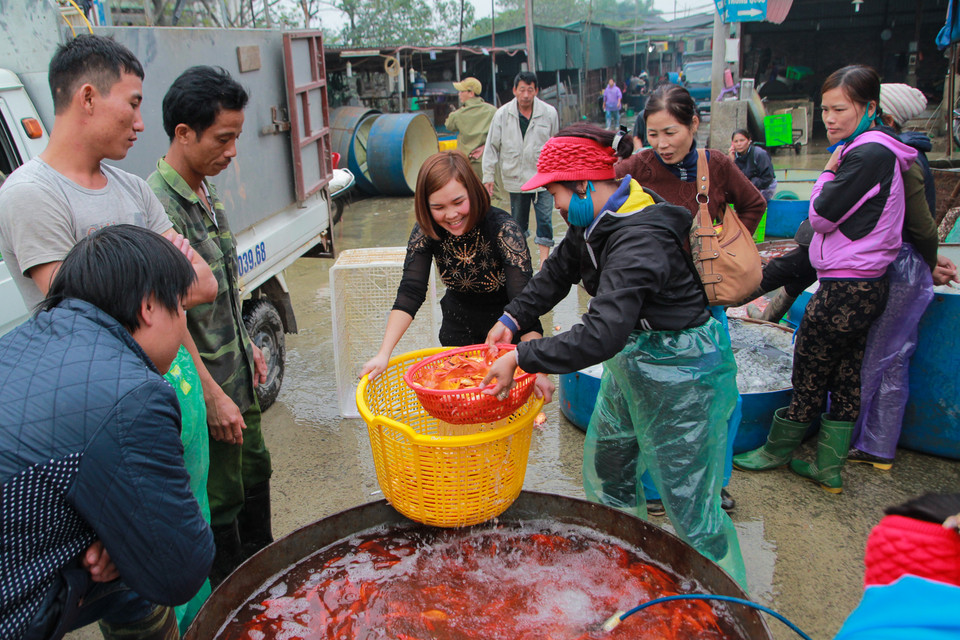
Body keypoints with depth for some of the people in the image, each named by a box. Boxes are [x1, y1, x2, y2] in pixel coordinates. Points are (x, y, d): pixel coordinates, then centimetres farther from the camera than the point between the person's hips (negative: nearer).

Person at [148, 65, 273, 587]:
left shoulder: (205, 193, 6)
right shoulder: (159, 206, -23)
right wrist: (213, 395, -22)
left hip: (235, 374, 9)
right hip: (204, 385, -9)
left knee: (253, 471, 23)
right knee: (219, 500, 7)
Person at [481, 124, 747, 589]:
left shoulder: (639, 240, -31)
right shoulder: (596, 221, -1)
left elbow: (601, 335, -39)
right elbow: (558, 272, 13)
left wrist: (521, 358, -33)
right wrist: (512, 317, 1)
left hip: (682, 368, -10)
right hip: (633, 353, 10)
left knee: (687, 499, 2)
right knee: (606, 467, 22)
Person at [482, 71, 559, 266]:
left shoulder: (549, 113, -3)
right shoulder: (502, 114, -3)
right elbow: (492, 146, 2)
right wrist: (488, 176, -1)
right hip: (515, 177, 1)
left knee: (545, 219, -3)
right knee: (518, 220, 12)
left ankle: (544, 260, 4)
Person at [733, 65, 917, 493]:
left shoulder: (869, 154, -17)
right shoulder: (872, 151, 15)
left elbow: (822, 215, -16)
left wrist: (828, 173, -4)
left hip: (845, 288, -10)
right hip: (866, 285, 10)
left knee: (811, 371, 5)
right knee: (846, 377, 12)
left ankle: (778, 449, 22)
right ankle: (828, 468, 21)